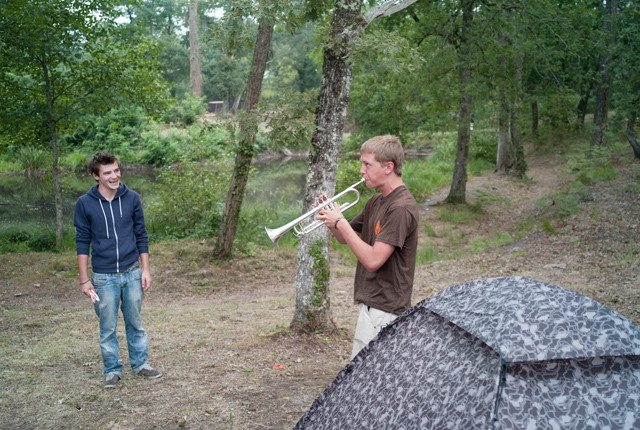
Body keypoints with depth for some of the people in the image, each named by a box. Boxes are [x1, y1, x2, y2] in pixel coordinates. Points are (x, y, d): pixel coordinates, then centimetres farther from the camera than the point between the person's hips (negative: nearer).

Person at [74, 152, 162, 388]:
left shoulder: (132, 198, -1)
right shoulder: (85, 204, -5)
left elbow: (141, 236, 5)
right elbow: (82, 243, 0)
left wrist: (145, 270, 2)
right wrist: (84, 279, -2)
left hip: (132, 273, 1)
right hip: (104, 277, -1)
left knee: (135, 322, 12)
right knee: (108, 327, 8)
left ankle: (139, 364, 28)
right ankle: (112, 370, 23)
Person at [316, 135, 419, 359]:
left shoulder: (401, 208, -19)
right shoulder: (376, 202, 12)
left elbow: (373, 260, -24)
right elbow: (346, 238, 20)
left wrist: (340, 222, -17)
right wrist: (330, 218, 0)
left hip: (383, 309, -10)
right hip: (370, 301, 10)